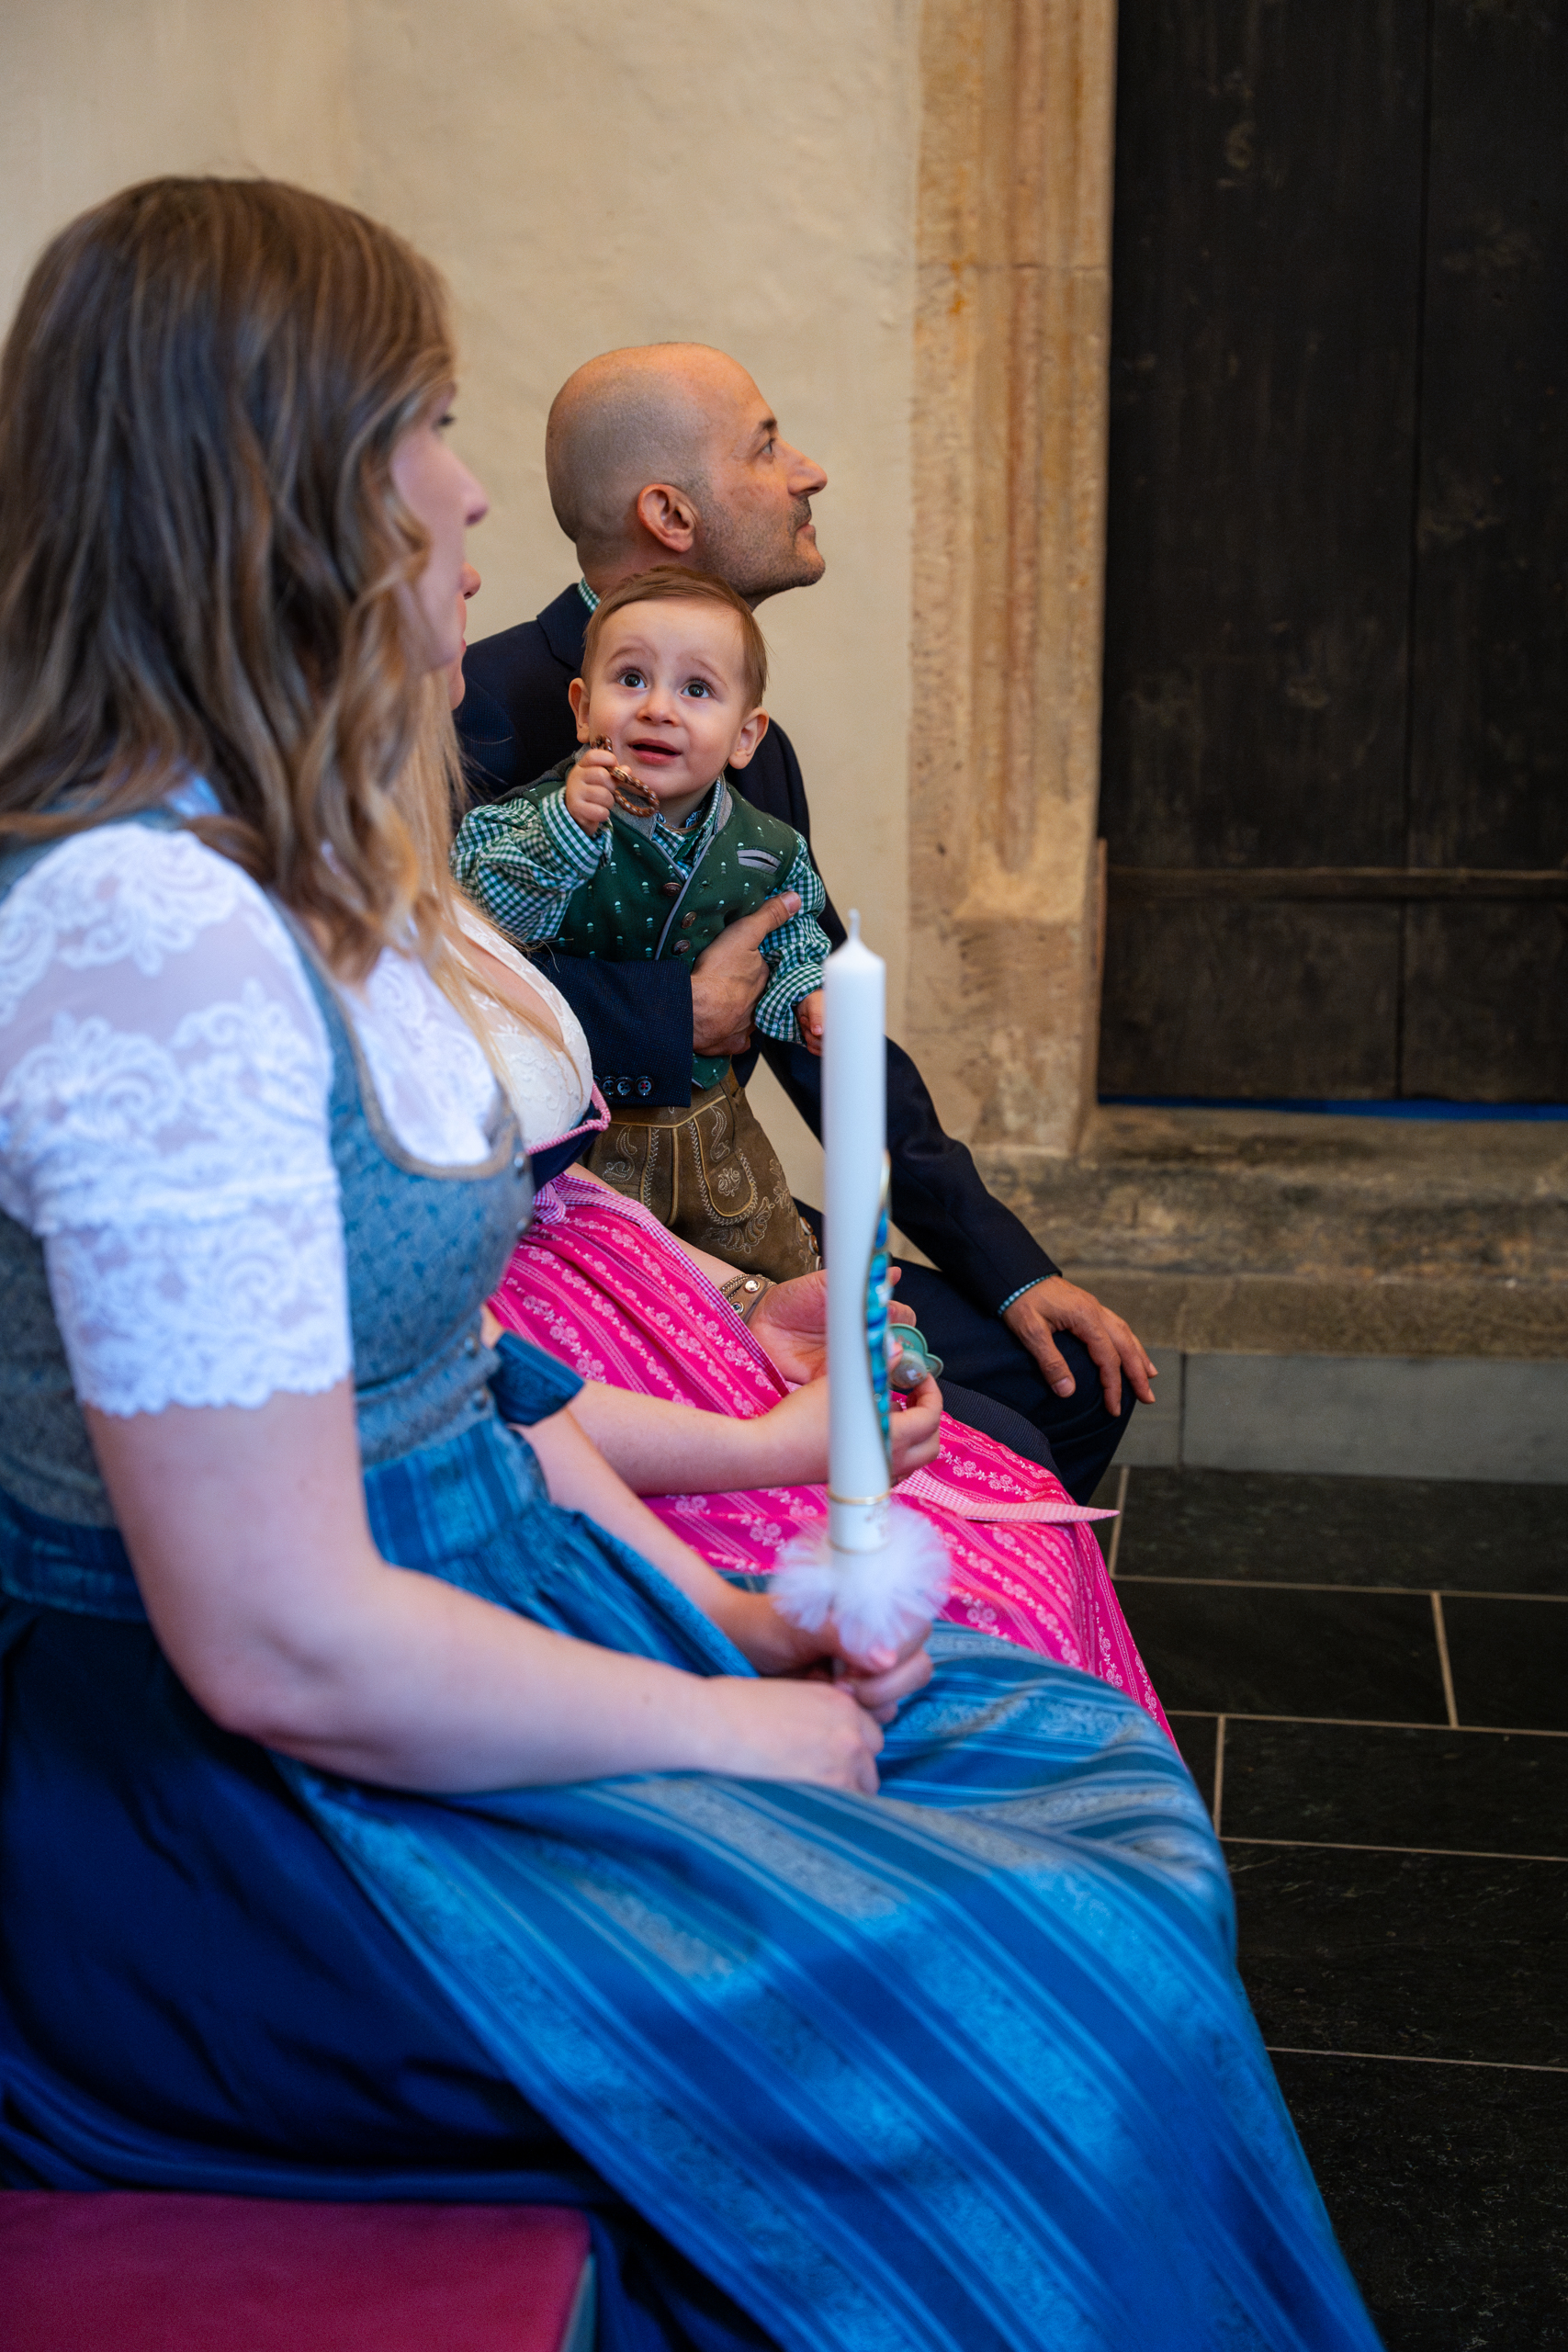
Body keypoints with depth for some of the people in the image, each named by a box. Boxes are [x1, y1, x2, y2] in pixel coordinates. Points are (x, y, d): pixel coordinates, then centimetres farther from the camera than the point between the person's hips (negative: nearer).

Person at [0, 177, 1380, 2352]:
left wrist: (717, 1605, 3)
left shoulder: (324, 870, 7)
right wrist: (725, 1730, -14)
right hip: (254, 1798, -9)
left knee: (1080, 1766, 8)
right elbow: (283, 1644, -26)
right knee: (1032, 2029, -11)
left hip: (474, 1583, 10)